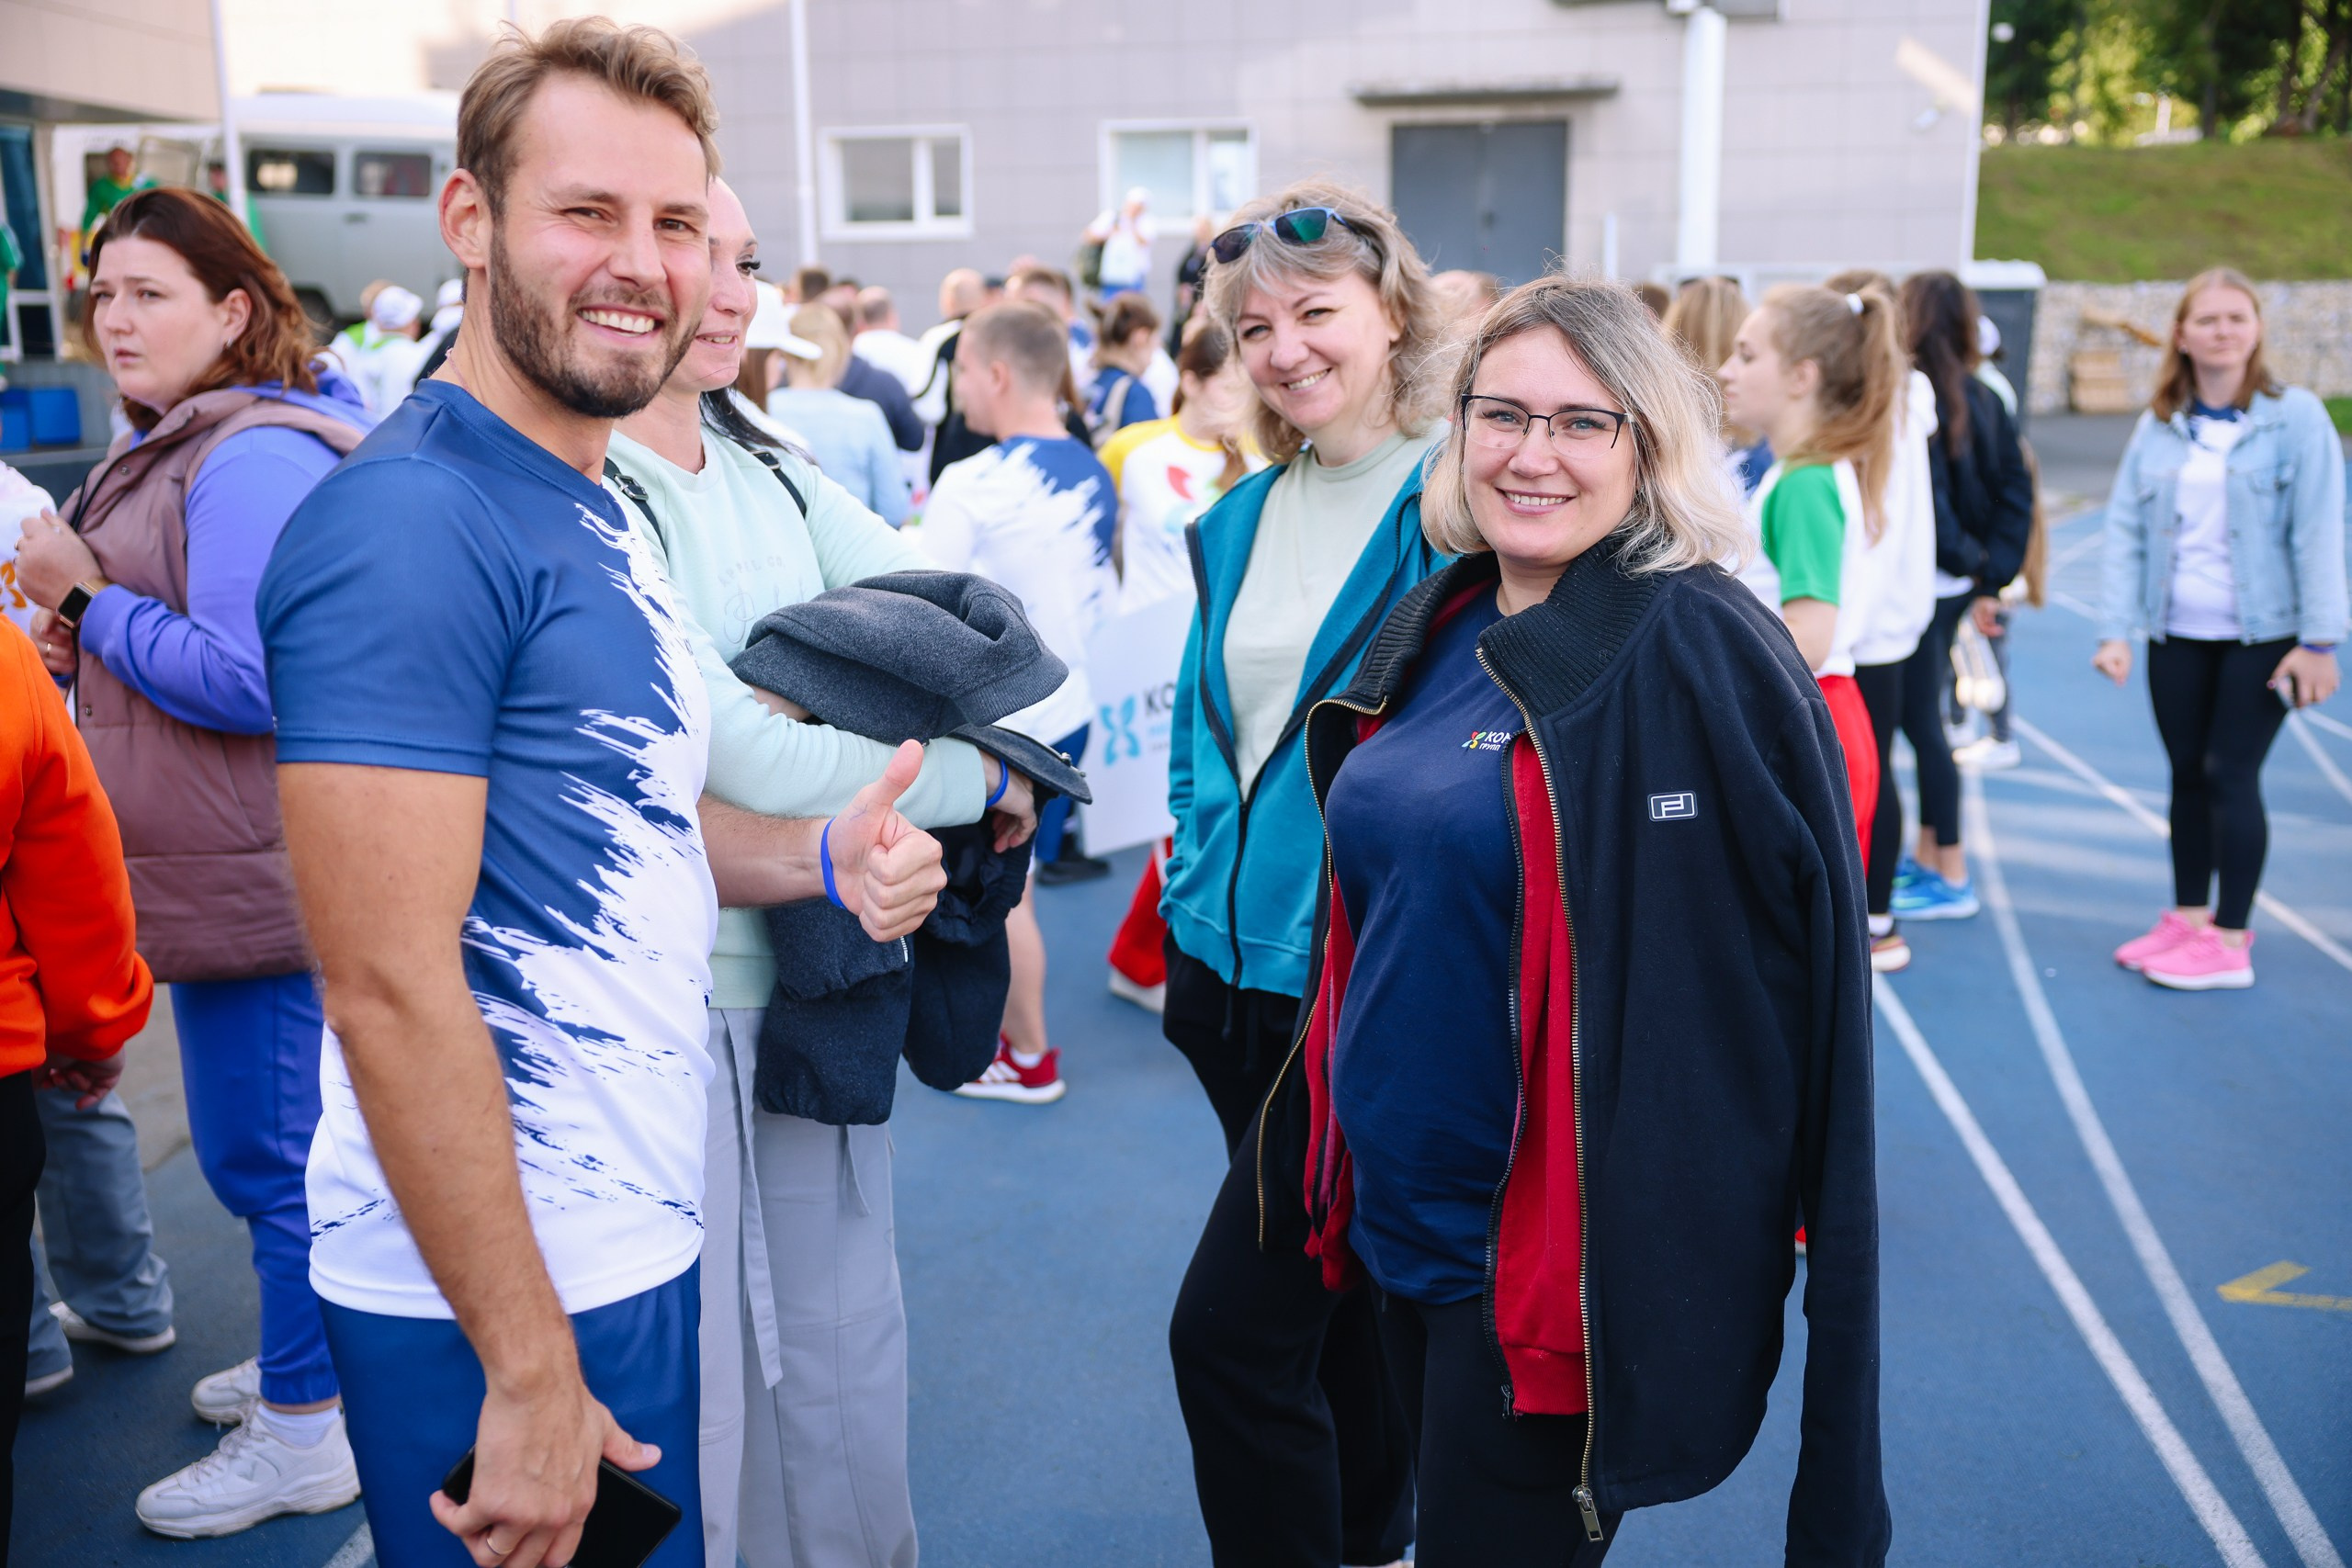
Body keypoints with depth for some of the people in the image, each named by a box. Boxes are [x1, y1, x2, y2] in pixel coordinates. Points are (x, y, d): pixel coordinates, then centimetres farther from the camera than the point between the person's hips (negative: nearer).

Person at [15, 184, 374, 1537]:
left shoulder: (254, 460, -17)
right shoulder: (177, 447, 17)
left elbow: (243, 676, -23)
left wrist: (89, 600, -13)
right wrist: (83, 642, 6)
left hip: (252, 873, -11)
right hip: (226, 863, 11)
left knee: (265, 1146, 0)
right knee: (278, 1136, 20)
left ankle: (306, 1435, 15)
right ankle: (312, 1366, 37)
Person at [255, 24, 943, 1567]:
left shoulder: (593, 509, 10)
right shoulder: (407, 525, -20)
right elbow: (391, 985, -23)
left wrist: (822, 855, -2)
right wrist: (532, 1376, -19)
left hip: (635, 1240, 9)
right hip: (492, 1291, -9)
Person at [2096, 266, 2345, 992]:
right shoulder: (2158, 426, 5)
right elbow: (2125, 529, 3)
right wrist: (2116, 629, -6)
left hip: (2262, 634, -4)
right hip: (2177, 634, 4)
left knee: (2231, 775, -4)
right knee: (2188, 775, 11)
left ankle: (2230, 942, 6)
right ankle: (2188, 918, 25)